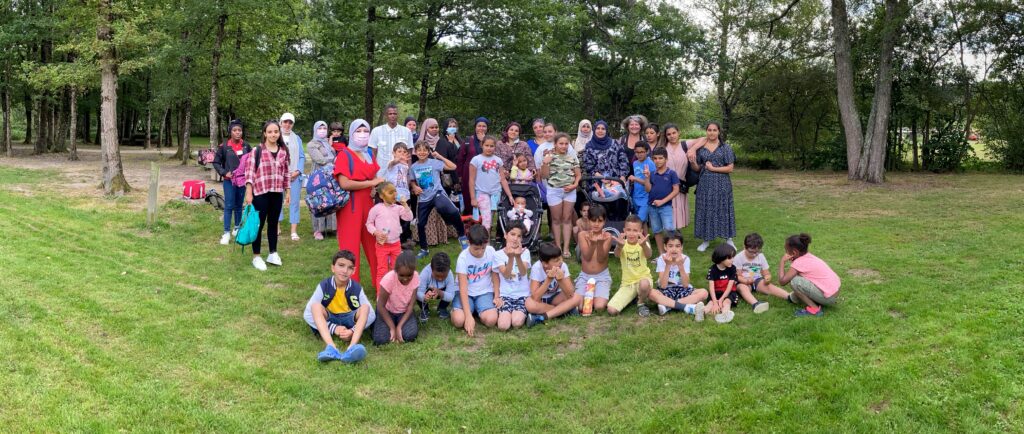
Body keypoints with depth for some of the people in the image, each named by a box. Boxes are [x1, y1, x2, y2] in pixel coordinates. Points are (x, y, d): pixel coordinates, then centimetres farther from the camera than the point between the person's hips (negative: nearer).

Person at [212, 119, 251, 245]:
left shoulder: (246, 146, 1)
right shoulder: (224, 146, -6)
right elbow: (216, 162, 0)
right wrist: (224, 173, -11)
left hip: (242, 180, 3)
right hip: (229, 181, -3)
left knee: (239, 205, 13)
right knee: (229, 206, -5)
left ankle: (237, 229, 25)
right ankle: (226, 233, -2)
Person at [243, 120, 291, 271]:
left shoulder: (283, 151, 8)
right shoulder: (257, 150, -6)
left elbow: (286, 173, 15)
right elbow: (250, 171, -7)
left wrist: (287, 191, 14)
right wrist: (248, 192, -12)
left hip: (277, 193, 4)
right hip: (260, 193, -4)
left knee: (273, 223, 13)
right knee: (259, 224, 2)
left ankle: (273, 254, 25)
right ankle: (256, 257, 11)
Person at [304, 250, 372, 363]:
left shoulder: (356, 288, -11)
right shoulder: (324, 286, -13)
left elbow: (371, 314, -14)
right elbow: (307, 313, -18)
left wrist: (353, 330, -30)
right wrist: (333, 328, -28)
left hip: (349, 320, 0)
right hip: (328, 320, 0)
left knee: (366, 307, -26)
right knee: (316, 306, -27)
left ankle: (351, 347, -47)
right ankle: (330, 347, -47)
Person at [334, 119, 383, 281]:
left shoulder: (369, 154, 12)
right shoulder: (344, 155, -8)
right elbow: (344, 184, -18)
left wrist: (375, 189, 0)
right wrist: (371, 183, -15)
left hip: (368, 204, 6)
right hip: (350, 205, -6)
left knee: (373, 244, 10)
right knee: (350, 246, -1)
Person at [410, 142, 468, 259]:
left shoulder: (434, 162, -4)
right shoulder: (413, 167, 6)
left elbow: (453, 166, -9)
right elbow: (412, 181, 19)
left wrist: (440, 156, -8)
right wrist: (414, 187, -2)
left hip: (437, 193, -4)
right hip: (423, 198, 5)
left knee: (453, 212, -32)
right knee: (420, 224, 8)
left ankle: (462, 236, -10)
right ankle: (423, 249, 30)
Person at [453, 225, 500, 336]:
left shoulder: (491, 252, -10)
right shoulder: (463, 257, -19)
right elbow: (463, 288, -23)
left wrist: (497, 296, -7)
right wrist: (468, 316, -32)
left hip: (485, 292, 2)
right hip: (466, 293, -2)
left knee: (491, 320, -26)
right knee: (458, 321, -28)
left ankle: (478, 310, 7)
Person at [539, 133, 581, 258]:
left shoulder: (572, 158, 5)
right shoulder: (549, 157, -1)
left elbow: (578, 175, 9)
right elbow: (544, 176, -3)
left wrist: (575, 185, -8)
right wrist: (545, 163, -17)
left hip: (569, 191, 2)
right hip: (554, 191, -2)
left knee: (567, 219, 4)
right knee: (556, 219, 6)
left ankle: (566, 247, 7)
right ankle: (558, 246, 13)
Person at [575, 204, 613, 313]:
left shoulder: (607, 236, -8)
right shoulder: (583, 234, -5)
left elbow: (601, 259, -15)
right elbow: (587, 257, -15)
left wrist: (600, 243, -32)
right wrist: (593, 243, -33)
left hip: (602, 276, -1)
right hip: (584, 276, 2)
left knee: (599, 307, -23)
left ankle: (604, 294, 13)